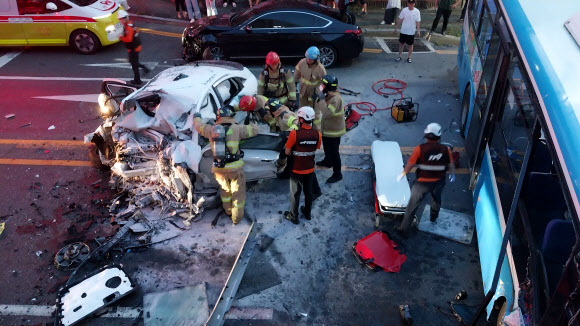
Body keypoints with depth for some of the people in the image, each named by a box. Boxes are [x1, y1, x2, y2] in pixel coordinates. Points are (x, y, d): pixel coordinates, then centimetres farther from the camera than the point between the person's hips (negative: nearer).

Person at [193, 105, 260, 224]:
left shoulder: (211, 129, -1)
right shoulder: (236, 129, -12)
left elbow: (199, 126, 17)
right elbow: (255, 129, -5)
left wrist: (197, 117, 39)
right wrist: (251, 124, 17)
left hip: (219, 168, 4)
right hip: (235, 168, -4)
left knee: (225, 190, 27)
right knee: (238, 193, 13)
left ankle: (228, 211, 43)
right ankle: (237, 217, 22)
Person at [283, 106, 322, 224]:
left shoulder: (294, 133, -24)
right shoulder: (317, 134, -13)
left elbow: (287, 152, -15)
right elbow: (316, 149, 1)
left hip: (297, 169, -3)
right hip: (310, 169, 4)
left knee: (295, 193, 14)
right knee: (309, 192, 22)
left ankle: (293, 216, 27)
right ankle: (308, 213, 40)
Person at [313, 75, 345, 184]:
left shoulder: (336, 99, -31)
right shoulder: (329, 95, -1)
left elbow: (327, 113, -39)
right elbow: (325, 110, 7)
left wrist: (321, 99, -36)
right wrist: (318, 99, -10)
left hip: (334, 130, -10)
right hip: (327, 128, 10)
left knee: (334, 152, 0)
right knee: (327, 147, 32)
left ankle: (337, 174, 11)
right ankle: (327, 161, 57)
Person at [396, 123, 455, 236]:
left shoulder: (420, 148, -19)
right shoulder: (445, 149, -10)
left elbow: (410, 164, -12)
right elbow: (451, 165, 4)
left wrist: (402, 174, 5)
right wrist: (452, 174, 26)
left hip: (422, 183, -3)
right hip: (438, 182, 3)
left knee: (412, 206, 10)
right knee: (436, 199, 33)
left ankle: (404, 230, 16)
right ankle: (434, 218, 56)